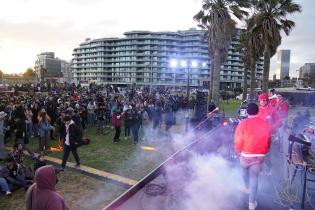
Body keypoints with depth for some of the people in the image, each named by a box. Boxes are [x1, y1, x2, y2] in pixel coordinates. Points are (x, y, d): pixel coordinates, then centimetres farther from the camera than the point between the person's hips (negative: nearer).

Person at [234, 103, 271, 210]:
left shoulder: (243, 124, -14)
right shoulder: (265, 124, -5)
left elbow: (238, 140, -12)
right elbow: (268, 140, 5)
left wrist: (238, 150, 8)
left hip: (245, 154, -1)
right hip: (259, 156, 1)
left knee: (245, 171, 27)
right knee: (254, 177, 10)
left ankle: (247, 187, 53)